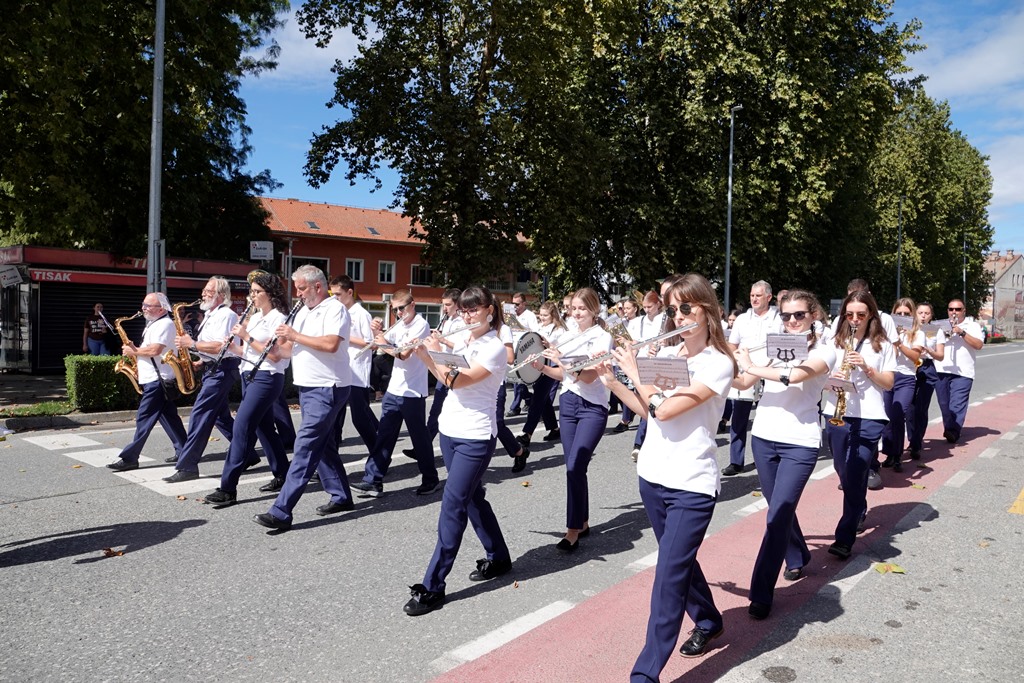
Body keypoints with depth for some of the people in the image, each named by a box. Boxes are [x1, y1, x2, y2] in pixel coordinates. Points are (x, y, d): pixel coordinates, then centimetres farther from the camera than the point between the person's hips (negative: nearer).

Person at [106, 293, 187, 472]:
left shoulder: (165, 324, -13)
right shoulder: (154, 324, 19)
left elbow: (155, 350, -24)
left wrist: (134, 351, -11)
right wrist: (135, 351, 6)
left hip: (157, 380, -11)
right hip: (157, 379, 11)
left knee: (144, 419, -7)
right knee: (169, 418, 11)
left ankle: (129, 458, -3)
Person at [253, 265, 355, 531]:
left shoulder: (335, 309, -10)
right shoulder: (303, 312, 16)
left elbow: (331, 344, -25)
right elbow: (289, 349, 15)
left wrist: (295, 335, -18)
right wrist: (281, 343, -8)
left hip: (327, 389, -9)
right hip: (307, 387, 9)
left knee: (305, 447, -11)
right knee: (323, 444, 14)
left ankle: (281, 512, -13)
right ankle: (341, 497, 26)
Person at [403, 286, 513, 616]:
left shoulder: (495, 348, -13)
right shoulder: (461, 338, 9)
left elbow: (458, 380, -21)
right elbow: (445, 376, 3)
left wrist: (437, 354, -31)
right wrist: (422, 351, -8)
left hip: (476, 437, -8)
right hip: (450, 430, 8)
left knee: (452, 504, -8)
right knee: (472, 497, 17)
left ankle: (432, 586, -4)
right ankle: (498, 558, 35)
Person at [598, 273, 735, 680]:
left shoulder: (719, 363, -14)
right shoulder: (666, 354, 6)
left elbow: (663, 409, -23)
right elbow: (646, 409, 11)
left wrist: (634, 372, -9)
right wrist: (611, 380, -1)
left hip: (692, 485, -7)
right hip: (652, 476, 7)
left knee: (668, 577, -7)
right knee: (679, 562, 22)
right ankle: (708, 621, 46)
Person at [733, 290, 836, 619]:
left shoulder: (825, 351, -6)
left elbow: (794, 376, -26)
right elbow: (744, 382, 2)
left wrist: (750, 365, -18)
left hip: (800, 443, -5)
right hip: (763, 437, 5)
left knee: (778, 514, -9)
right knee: (780, 508, 18)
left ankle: (761, 593, -1)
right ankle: (797, 557, 44)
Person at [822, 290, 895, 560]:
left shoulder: (882, 344, 3)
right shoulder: (835, 342, 7)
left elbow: (889, 383, 2)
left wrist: (867, 368, -13)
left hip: (869, 418, -3)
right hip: (837, 415, 3)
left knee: (855, 476, -10)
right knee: (844, 474, 14)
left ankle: (845, 537, -7)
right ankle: (859, 511, 42)